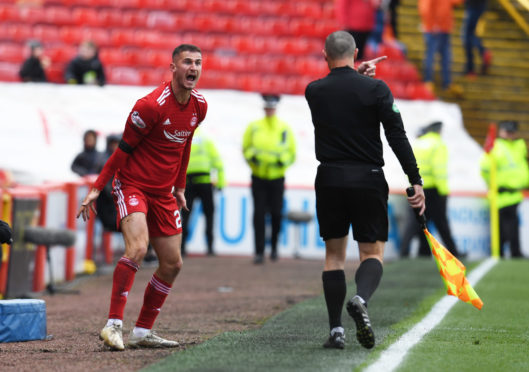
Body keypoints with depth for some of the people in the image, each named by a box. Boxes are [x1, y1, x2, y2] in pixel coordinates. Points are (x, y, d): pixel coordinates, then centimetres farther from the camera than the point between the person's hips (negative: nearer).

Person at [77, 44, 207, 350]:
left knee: (172, 264, 6)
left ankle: (143, 332, 17)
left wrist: (180, 188, 21)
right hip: (132, 185, -7)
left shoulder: (199, 106, 2)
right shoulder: (152, 105, -19)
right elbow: (124, 149, -12)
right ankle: (114, 325, -24)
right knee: (138, 247, -28)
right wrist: (97, 189, -12)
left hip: (163, 192, 7)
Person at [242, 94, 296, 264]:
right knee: (259, 214, -6)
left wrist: (283, 161, -13)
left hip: (277, 178, 0)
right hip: (258, 178, 0)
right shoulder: (253, 127, 2)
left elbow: (292, 153, 6)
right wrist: (252, 156, -10)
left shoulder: (285, 129, 1)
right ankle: (259, 252, -3)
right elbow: (245, 148, 11)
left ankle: (274, 247, 25)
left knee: (276, 214, 3)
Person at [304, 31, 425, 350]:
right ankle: (361, 300, -25)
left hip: (329, 180, 2)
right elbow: (397, 136, -9)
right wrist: (415, 180, -7)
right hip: (368, 179, -2)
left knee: (334, 253, 11)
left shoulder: (314, 92, 1)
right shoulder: (376, 89, -6)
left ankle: (336, 330, 4)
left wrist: (358, 73, 25)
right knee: (373, 252, 6)